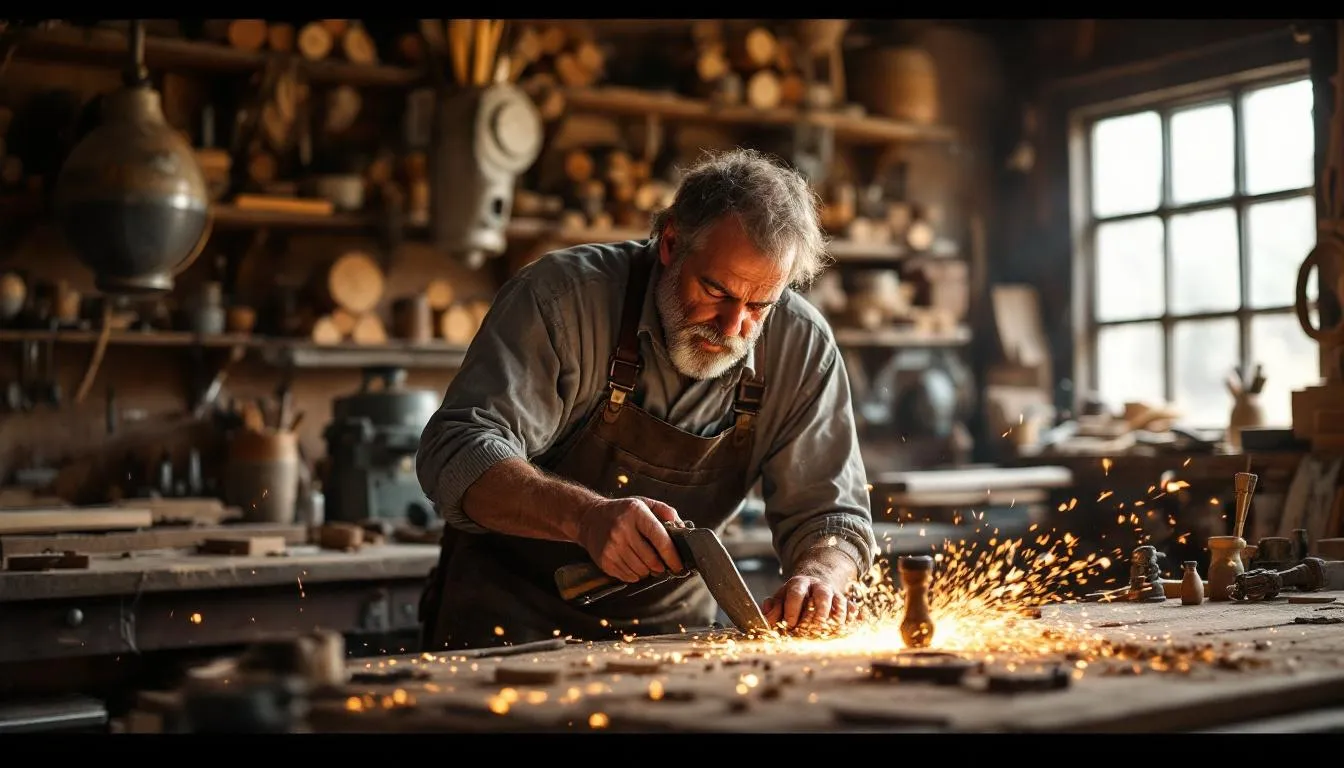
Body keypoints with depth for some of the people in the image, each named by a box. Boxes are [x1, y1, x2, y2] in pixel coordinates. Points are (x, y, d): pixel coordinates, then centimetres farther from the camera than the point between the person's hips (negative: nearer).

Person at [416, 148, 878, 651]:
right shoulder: (564, 295, -17)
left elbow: (830, 514, -3)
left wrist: (818, 578, -27)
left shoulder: (802, 349, -8)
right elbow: (455, 451, -23)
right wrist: (586, 515, -40)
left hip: (667, 627, 4)